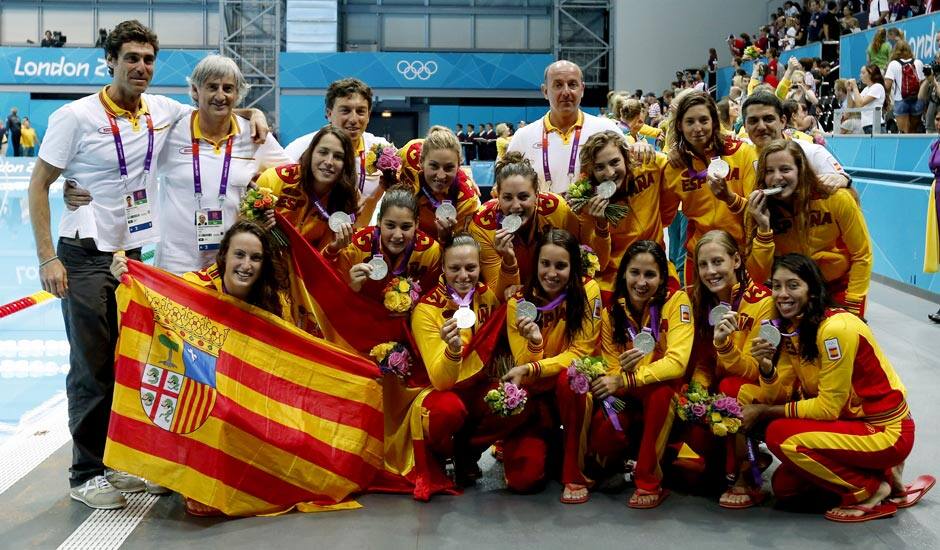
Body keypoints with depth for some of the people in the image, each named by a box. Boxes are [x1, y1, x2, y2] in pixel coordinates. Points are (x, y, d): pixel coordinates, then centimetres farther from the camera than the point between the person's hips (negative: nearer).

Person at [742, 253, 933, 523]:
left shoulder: (835, 328, -24)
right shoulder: (791, 329, 2)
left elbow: (828, 407, -21)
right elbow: (777, 396, -2)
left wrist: (765, 412, -15)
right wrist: (766, 368, -23)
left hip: (886, 432, -9)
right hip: (848, 422, 9)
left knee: (780, 435, -23)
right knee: (784, 487, 2)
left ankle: (872, 491, -6)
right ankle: (880, 477, 13)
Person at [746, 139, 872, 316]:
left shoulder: (836, 199, -22)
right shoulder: (761, 209, -16)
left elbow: (862, 256, -11)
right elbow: (758, 276, -19)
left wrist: (852, 308, -15)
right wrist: (763, 228, -30)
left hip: (841, 286, -2)